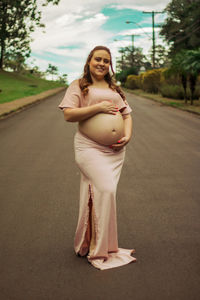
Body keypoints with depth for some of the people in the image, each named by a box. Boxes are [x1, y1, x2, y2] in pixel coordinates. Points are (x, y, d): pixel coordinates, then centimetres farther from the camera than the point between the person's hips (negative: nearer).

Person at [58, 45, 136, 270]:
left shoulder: (115, 89, 22)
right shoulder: (79, 86, 5)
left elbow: (127, 114, 21)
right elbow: (68, 115, -6)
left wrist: (127, 136, 1)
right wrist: (98, 107, -13)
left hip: (115, 150, 5)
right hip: (89, 147, -5)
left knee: (97, 193, 4)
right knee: (105, 189, -18)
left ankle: (86, 244, 18)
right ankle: (100, 250, -6)